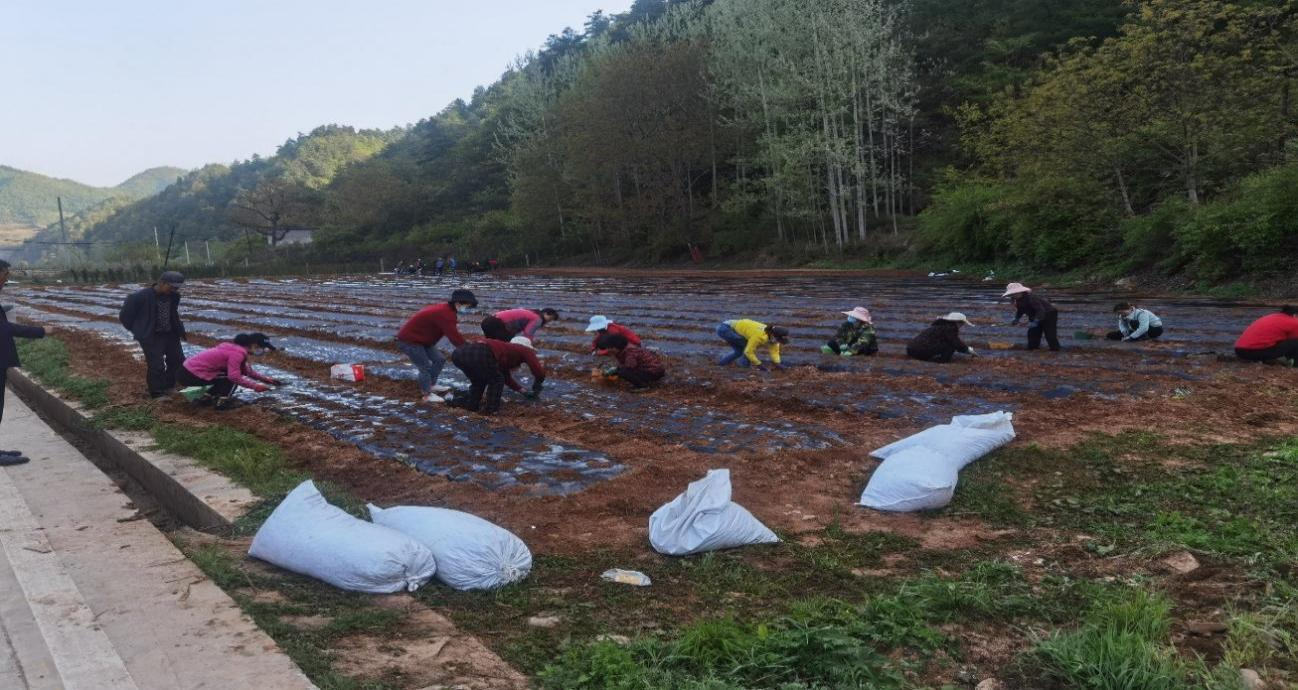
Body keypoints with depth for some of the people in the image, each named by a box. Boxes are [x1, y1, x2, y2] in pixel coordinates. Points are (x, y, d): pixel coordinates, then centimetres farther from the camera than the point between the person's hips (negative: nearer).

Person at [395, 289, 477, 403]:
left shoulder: (446, 309, 3)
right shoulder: (444, 314, -30)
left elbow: (452, 332, 2)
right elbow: (454, 337, -31)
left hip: (422, 339, 10)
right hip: (408, 341, -10)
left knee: (439, 359, 13)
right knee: (425, 367, -9)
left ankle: (432, 385, 27)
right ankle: (426, 394, 5)